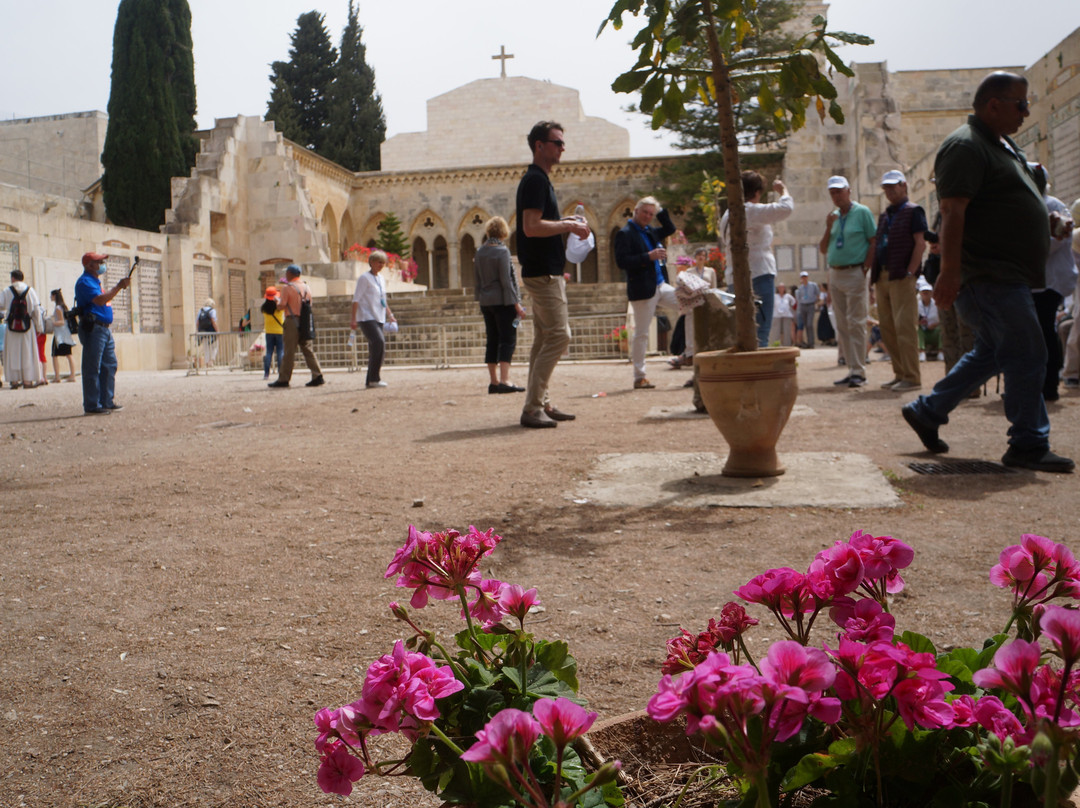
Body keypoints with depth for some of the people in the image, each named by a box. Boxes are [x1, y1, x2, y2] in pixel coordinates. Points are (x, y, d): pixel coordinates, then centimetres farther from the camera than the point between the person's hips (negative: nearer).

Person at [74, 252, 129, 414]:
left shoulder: (95, 281, 21)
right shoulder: (85, 282, -11)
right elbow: (100, 300, -23)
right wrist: (118, 286, -20)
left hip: (105, 329, 10)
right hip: (93, 329, -10)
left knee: (110, 365, 12)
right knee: (92, 368, -6)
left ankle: (107, 402, 19)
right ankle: (92, 406, -3)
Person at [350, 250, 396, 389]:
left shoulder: (380, 279, 18)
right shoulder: (364, 278, -5)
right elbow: (356, 299, -9)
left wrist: (390, 315, 18)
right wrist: (354, 319, -16)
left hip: (379, 319, 8)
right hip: (366, 317, -8)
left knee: (378, 349, 4)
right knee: (378, 342, -24)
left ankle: (370, 381, 11)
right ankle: (374, 379, -20)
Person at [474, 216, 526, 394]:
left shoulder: (479, 252, 8)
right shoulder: (502, 250, -11)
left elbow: (476, 279, 12)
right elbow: (506, 280, -14)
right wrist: (516, 303, -11)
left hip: (486, 302, 7)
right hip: (502, 301, -7)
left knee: (492, 340, 11)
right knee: (508, 340, -6)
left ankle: (493, 381, 12)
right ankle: (504, 380, -15)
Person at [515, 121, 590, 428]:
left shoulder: (538, 180, 19)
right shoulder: (535, 180, -13)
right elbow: (531, 227, -23)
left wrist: (564, 222, 13)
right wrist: (569, 226, -15)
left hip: (545, 271, 11)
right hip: (542, 272, -11)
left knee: (545, 339, 12)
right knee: (558, 335, -12)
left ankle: (540, 404, 17)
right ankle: (533, 408, -11)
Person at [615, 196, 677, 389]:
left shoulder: (650, 231, 16)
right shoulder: (625, 233, -8)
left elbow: (670, 228, 30)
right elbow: (621, 261, -18)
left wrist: (660, 211, 16)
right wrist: (649, 256, -22)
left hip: (661, 286, 8)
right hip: (642, 290, -8)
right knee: (641, 333, -3)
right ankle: (639, 378, 4)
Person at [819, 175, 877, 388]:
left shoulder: (862, 212, -2)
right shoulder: (833, 216, 15)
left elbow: (874, 242, -5)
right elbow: (823, 249, 15)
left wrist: (865, 268, -12)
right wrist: (828, 227, 1)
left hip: (854, 273, -7)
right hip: (834, 274, 7)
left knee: (856, 323, -8)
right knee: (842, 326, 6)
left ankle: (859, 371, -7)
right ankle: (851, 368, 11)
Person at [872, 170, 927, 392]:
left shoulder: (913, 211, 0)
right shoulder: (884, 215, 21)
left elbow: (921, 243, -9)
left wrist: (910, 273, -16)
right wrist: (875, 278, 12)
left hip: (901, 278, -8)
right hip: (882, 277, 8)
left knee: (904, 326, -10)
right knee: (888, 329, 7)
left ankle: (912, 377, -7)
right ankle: (900, 374, 14)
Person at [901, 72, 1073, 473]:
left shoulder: (1004, 145, 19)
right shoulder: (965, 146, -14)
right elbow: (952, 211, -23)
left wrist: (1051, 220, 21)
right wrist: (950, 271, -28)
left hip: (1007, 276, 11)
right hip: (990, 276, -11)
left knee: (990, 354, 16)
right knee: (1027, 357, -8)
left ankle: (927, 411, 24)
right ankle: (1029, 446, 0)